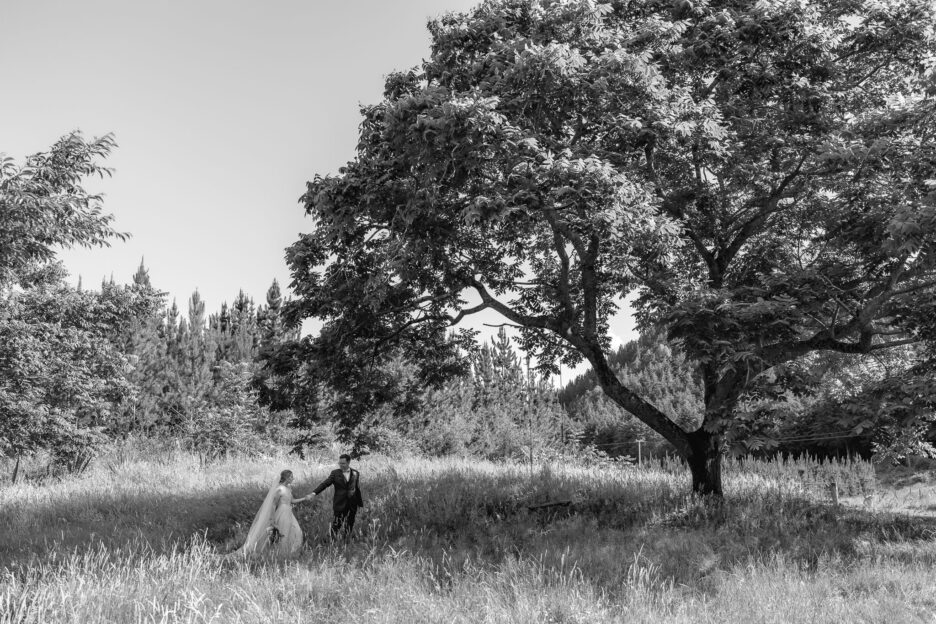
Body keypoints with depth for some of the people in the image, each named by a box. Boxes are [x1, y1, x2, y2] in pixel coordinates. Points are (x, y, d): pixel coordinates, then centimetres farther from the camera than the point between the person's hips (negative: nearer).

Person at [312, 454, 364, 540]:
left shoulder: (356, 474, 5)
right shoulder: (335, 473, -1)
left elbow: (358, 489, 11)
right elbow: (325, 484, -9)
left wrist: (360, 502, 13)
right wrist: (314, 493, -22)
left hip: (352, 505, 2)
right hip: (340, 504, -2)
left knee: (349, 526, 9)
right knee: (336, 525, -4)